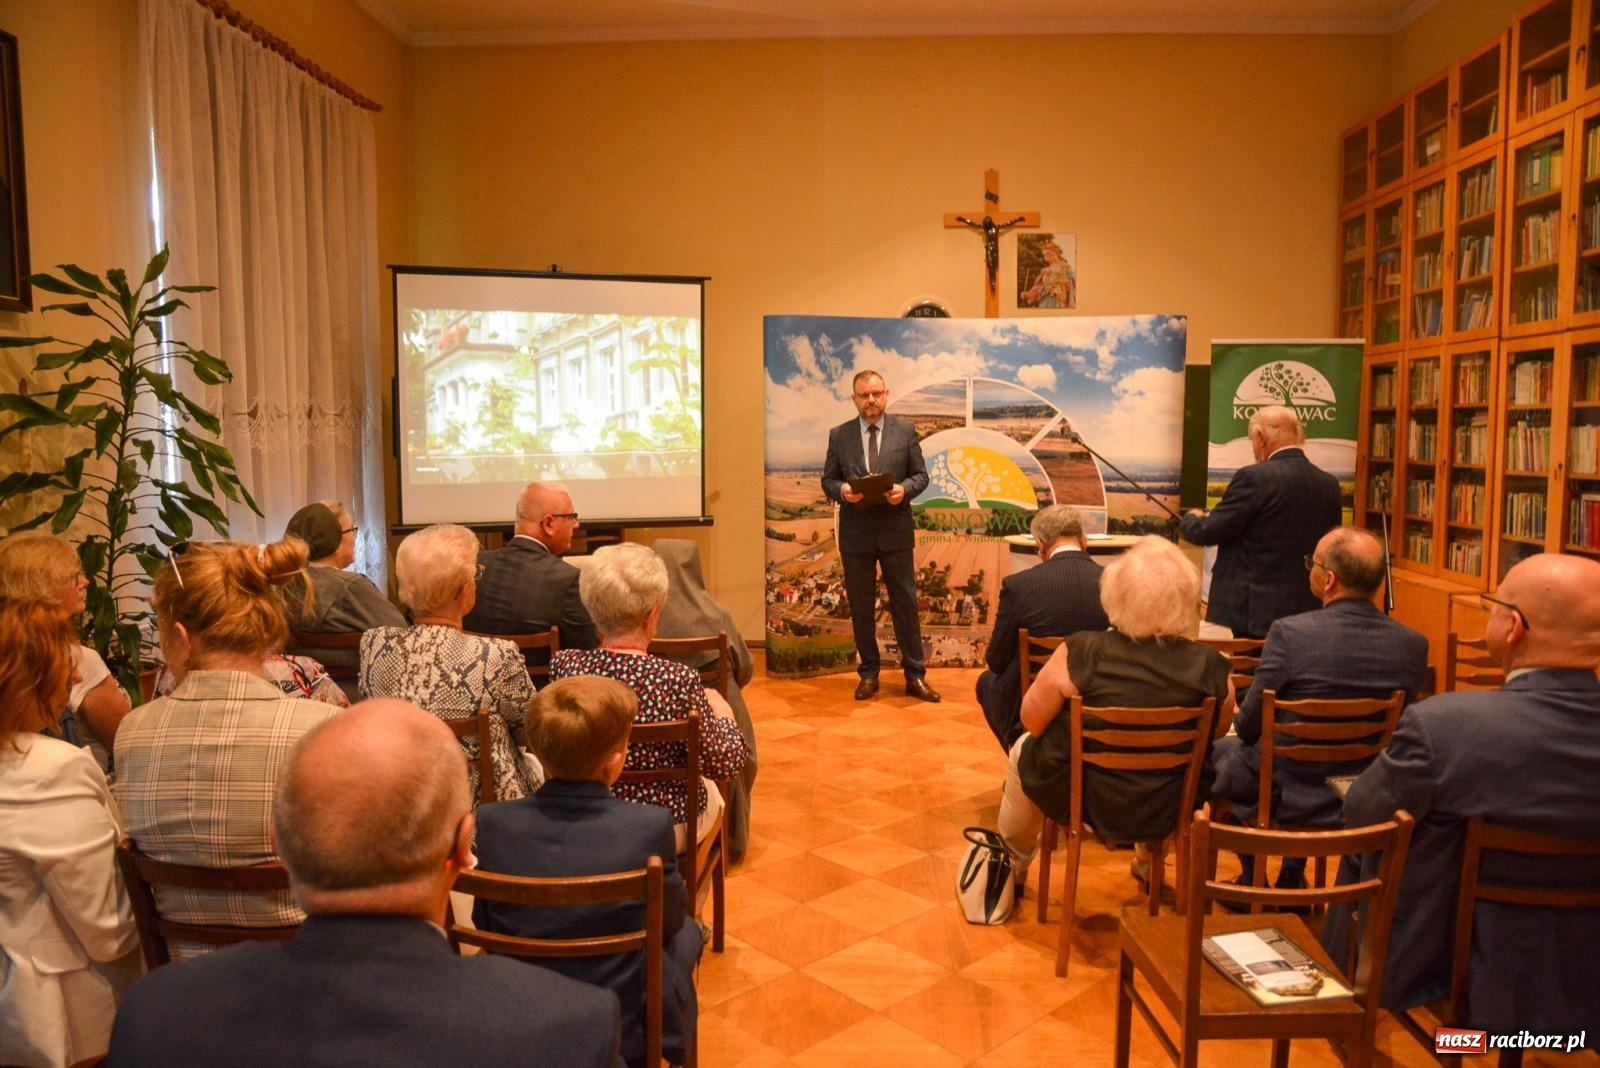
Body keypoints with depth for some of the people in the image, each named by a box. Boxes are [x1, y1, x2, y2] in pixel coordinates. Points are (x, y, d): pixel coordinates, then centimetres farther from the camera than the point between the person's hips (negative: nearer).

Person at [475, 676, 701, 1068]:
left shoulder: (494, 822, -18)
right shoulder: (649, 826, -25)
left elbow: (486, 924, -3)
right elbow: (669, 921, -8)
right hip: (627, 1032, -3)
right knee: (687, 933, 27)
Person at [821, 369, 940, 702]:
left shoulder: (905, 431, 2)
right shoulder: (839, 435, 4)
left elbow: (921, 475, 3)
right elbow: (828, 479, 5)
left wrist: (904, 489, -18)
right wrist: (841, 490, -17)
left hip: (895, 529, -1)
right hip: (856, 532, 1)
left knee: (905, 603, 4)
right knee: (861, 606, 8)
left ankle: (914, 675, 13)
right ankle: (868, 674, 21)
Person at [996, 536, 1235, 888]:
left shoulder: (1080, 652, -23)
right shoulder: (1212, 668, -18)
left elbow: (1032, 720, -11)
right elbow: (1214, 733, 0)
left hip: (1082, 802, -2)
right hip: (1170, 811, 3)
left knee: (1024, 750, 28)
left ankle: (1013, 865, 49)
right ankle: (1150, 860, 54)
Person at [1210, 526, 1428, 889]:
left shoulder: (1290, 632, -26)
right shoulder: (1413, 644, -13)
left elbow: (1249, 726, -15)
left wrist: (1241, 723, 9)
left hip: (1282, 798, -4)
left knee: (1221, 748, 27)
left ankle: (1251, 879, 38)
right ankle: (1292, 880, 43)